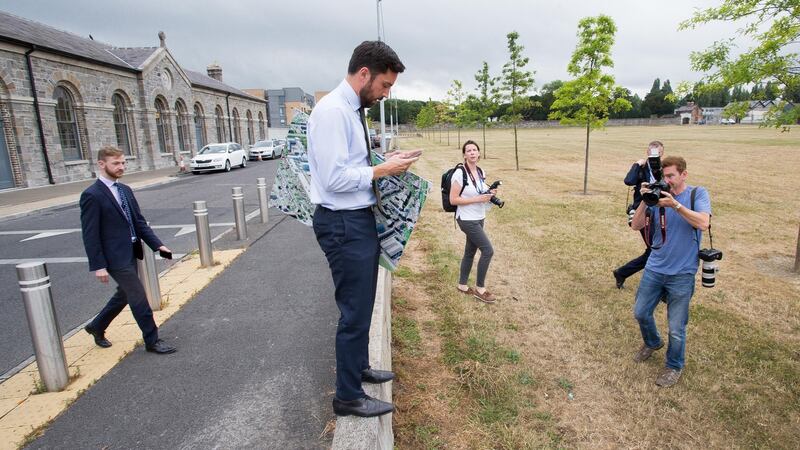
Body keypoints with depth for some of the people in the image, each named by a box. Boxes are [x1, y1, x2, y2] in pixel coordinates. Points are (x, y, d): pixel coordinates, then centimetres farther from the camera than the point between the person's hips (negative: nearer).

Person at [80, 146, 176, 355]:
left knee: (124, 294, 22)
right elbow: (90, 234, -15)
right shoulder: (91, 195, -14)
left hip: (131, 253, 8)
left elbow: (139, 222, 10)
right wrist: (98, 266, -16)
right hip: (116, 257, -8)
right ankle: (152, 340, 14)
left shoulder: (125, 190, 9)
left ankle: (97, 326, 43)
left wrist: (157, 244, 0)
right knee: (139, 298, -1)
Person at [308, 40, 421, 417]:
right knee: (355, 310, 1)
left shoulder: (352, 110, 12)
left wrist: (385, 161, 6)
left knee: (362, 304, 23)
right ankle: (348, 397, 20)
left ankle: (359, 367, 43)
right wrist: (384, 169, -16)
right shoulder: (332, 110, -18)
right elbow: (335, 178, -24)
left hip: (360, 219, 10)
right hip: (343, 224, -10)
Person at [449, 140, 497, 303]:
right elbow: (453, 200, -19)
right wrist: (477, 199, -22)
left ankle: (462, 285, 31)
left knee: (470, 252, 15)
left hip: (479, 218, 8)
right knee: (488, 250, -9)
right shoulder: (460, 173, -17)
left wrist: (489, 194, -3)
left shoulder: (481, 172, 6)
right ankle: (479, 289, 6)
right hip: (467, 220, -8)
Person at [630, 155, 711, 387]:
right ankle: (652, 342, 45)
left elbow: (703, 223, -22)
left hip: (682, 274, -3)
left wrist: (675, 205, -28)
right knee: (640, 313, 14)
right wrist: (644, 200, -16)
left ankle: (674, 366, 29)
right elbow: (636, 225, -5)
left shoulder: (697, 194, -6)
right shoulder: (659, 196, 0)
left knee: (676, 328, 5)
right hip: (654, 269, 3)